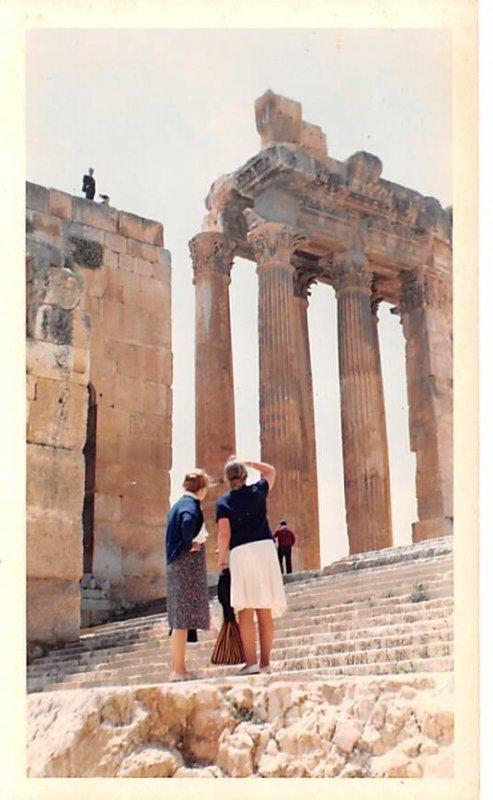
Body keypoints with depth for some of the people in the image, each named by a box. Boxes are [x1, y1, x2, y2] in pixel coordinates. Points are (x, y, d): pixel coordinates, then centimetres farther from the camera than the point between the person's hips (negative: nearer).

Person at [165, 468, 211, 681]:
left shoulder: (178, 505, 17)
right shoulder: (191, 506, -11)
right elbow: (188, 523, -31)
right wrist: (192, 543, -17)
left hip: (175, 565, 9)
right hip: (187, 565, -9)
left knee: (180, 619, 12)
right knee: (184, 618, -7)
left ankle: (176, 668, 16)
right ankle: (179, 670, -6)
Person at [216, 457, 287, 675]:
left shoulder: (223, 502, 4)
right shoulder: (258, 491, 11)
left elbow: (224, 534, -4)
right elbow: (270, 471, 31)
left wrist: (221, 559, 6)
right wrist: (247, 462, 27)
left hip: (240, 552, -2)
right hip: (264, 548, 3)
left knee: (245, 613, -3)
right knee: (265, 612, 5)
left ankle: (251, 662, -9)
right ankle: (265, 663, 7)